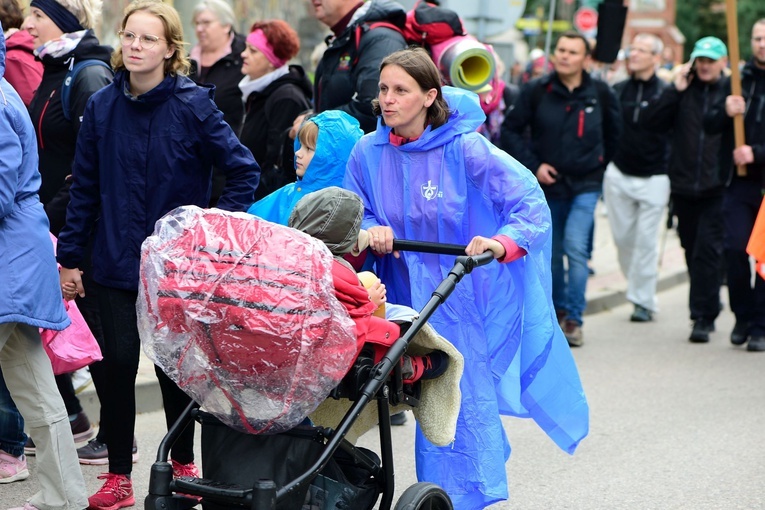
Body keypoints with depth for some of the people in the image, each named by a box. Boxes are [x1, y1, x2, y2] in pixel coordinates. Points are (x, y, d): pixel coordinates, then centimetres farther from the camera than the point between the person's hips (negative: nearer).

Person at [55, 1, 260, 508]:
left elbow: (245, 171, -5)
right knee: (119, 364, -1)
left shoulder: (192, 105, -8)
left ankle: (183, 463, 27)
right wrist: (70, 256, 6)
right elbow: (85, 188, 6)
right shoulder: (102, 106, 1)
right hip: (117, 262, 2)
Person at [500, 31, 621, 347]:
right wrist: (533, 165, -8)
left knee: (576, 247, -16)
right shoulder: (536, 91, -6)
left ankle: (573, 318, -9)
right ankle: (558, 310, 29)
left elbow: (615, 135, 14)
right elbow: (511, 130, 0)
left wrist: (600, 164, 11)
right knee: (552, 252, 11)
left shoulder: (601, 94, -3)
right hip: (548, 184, 1)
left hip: (585, 186, -1)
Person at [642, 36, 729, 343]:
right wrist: (675, 90, -5)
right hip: (683, 187, 4)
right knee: (692, 251, 13)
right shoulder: (683, 91, 8)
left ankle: (703, 317, -6)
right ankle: (708, 311, 30)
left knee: (708, 250, -10)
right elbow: (652, 122, -1)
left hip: (716, 188, -4)